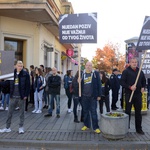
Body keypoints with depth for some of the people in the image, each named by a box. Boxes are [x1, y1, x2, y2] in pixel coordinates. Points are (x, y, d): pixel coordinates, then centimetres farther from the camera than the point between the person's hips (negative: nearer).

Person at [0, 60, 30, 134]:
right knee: (9, 112, 10)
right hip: (13, 96, 3)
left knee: (21, 113, 8)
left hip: (21, 97, -3)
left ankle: (21, 127, 19)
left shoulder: (25, 74, -4)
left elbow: (28, 85, -4)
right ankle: (7, 127, 22)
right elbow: (9, 83, 9)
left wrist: (26, 95, -10)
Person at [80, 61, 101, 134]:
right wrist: (78, 82, -11)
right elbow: (80, 84, 12)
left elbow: (99, 84, -2)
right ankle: (86, 125, 24)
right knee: (85, 111, 11)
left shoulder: (96, 73, 0)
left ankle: (96, 127, 6)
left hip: (93, 96, -3)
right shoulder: (82, 74, 7)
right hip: (84, 96, 3)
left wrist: (99, 95, -5)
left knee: (93, 112, -1)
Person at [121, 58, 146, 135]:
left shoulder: (140, 71, 10)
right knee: (128, 111, 4)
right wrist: (130, 87, -21)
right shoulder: (126, 71, -4)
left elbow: (144, 81, 21)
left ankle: (139, 128, 18)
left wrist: (143, 87, 3)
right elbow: (122, 82, -9)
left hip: (138, 94, 4)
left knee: (138, 112, 8)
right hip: (129, 94, -4)